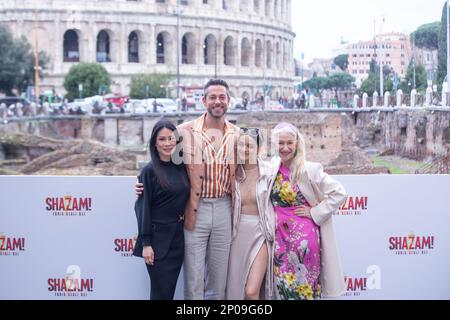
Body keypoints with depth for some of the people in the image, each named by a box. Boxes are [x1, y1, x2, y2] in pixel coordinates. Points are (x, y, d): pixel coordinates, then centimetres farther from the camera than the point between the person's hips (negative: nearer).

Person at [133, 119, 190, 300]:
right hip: (157, 238, -5)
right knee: (161, 291, -2)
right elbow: (143, 208, -9)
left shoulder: (182, 168, 7)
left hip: (177, 237, 5)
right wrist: (145, 243, -12)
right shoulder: (150, 171, -8)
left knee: (171, 289, 10)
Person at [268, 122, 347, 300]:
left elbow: (339, 193, -12)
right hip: (280, 234, 5)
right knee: (283, 284, 7)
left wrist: (315, 213, -12)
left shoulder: (309, 169, -12)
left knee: (304, 285, 3)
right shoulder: (273, 167, 3)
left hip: (305, 234, -4)